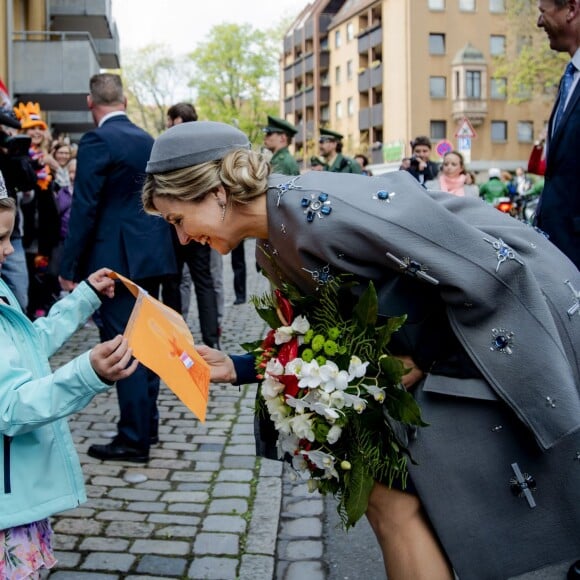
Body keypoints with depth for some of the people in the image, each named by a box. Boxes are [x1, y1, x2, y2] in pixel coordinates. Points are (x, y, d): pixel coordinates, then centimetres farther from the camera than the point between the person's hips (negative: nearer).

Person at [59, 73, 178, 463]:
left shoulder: (97, 141, -12)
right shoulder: (148, 140, 11)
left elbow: (84, 209, -15)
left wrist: (69, 267, -10)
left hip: (116, 260, -8)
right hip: (151, 255, 8)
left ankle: (135, 439, 2)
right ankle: (147, 423, 26)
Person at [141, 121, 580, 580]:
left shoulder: (316, 207, -27)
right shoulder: (272, 249, 4)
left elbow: (489, 270, -26)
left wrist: (427, 358, -14)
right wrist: (236, 369, 2)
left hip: (505, 324, -9)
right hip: (452, 336, 9)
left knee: (393, 497, -6)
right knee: (385, 491, 9)